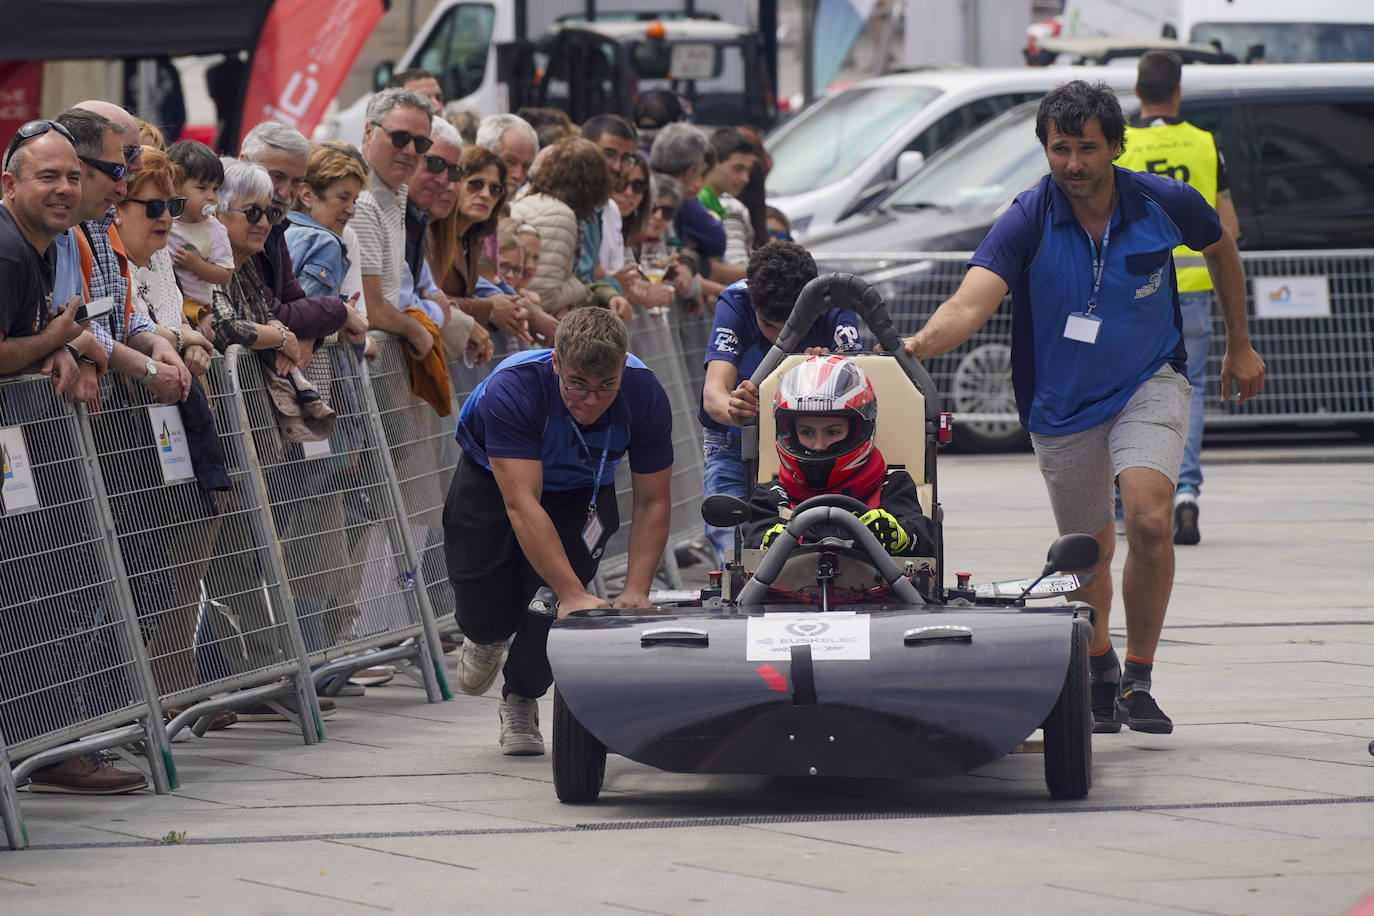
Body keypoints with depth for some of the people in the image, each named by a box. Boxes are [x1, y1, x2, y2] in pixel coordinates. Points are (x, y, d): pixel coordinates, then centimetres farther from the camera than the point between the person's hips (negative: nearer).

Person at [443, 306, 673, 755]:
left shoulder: (644, 395, -30)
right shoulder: (511, 389, -40)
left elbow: (653, 502, -20)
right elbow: (523, 506, -43)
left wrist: (635, 591, -32)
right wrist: (575, 595, -49)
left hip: (580, 490, 2)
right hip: (493, 480, -2)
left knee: (551, 602, -16)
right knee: (484, 614, -10)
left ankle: (521, 701, 14)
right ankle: (489, 634, 30)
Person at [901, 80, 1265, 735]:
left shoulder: (1165, 205, -13)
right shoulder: (1027, 221, -19)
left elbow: (1220, 248, 11)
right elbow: (972, 301, -33)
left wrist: (1239, 346, 18)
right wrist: (921, 343, -54)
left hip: (1147, 385, -1)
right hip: (1062, 405, 1)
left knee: (1149, 519, -24)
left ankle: (1139, 681, -9)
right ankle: (1100, 671, 41)